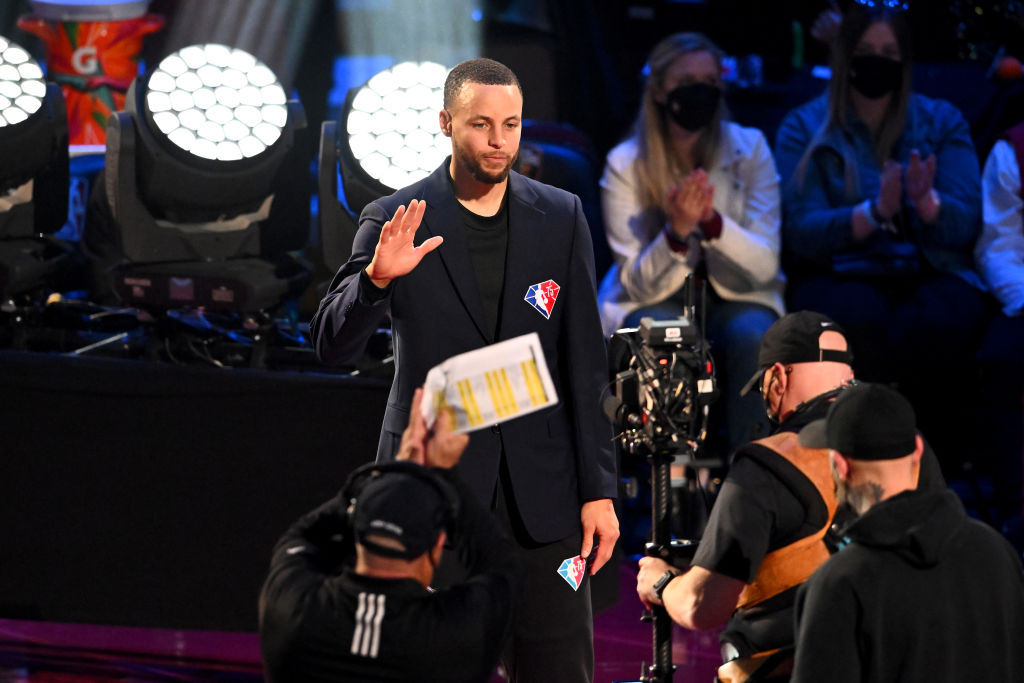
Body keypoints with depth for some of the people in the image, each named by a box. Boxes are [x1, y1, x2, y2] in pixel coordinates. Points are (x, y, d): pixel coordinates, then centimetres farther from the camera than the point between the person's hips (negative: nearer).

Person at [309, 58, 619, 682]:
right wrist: (376, 278, -28)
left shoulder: (560, 218, 6)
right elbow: (333, 344, -8)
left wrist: (599, 489, 2)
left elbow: (585, 364, 7)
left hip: (540, 487, 2)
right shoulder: (394, 220, -1)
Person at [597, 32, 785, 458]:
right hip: (654, 299, -1)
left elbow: (764, 266, -13)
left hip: (735, 296, 1)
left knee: (753, 336, -32)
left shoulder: (749, 149, -6)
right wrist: (677, 233, -31)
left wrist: (712, 222, -31)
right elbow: (639, 284, -12)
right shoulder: (625, 164, -9)